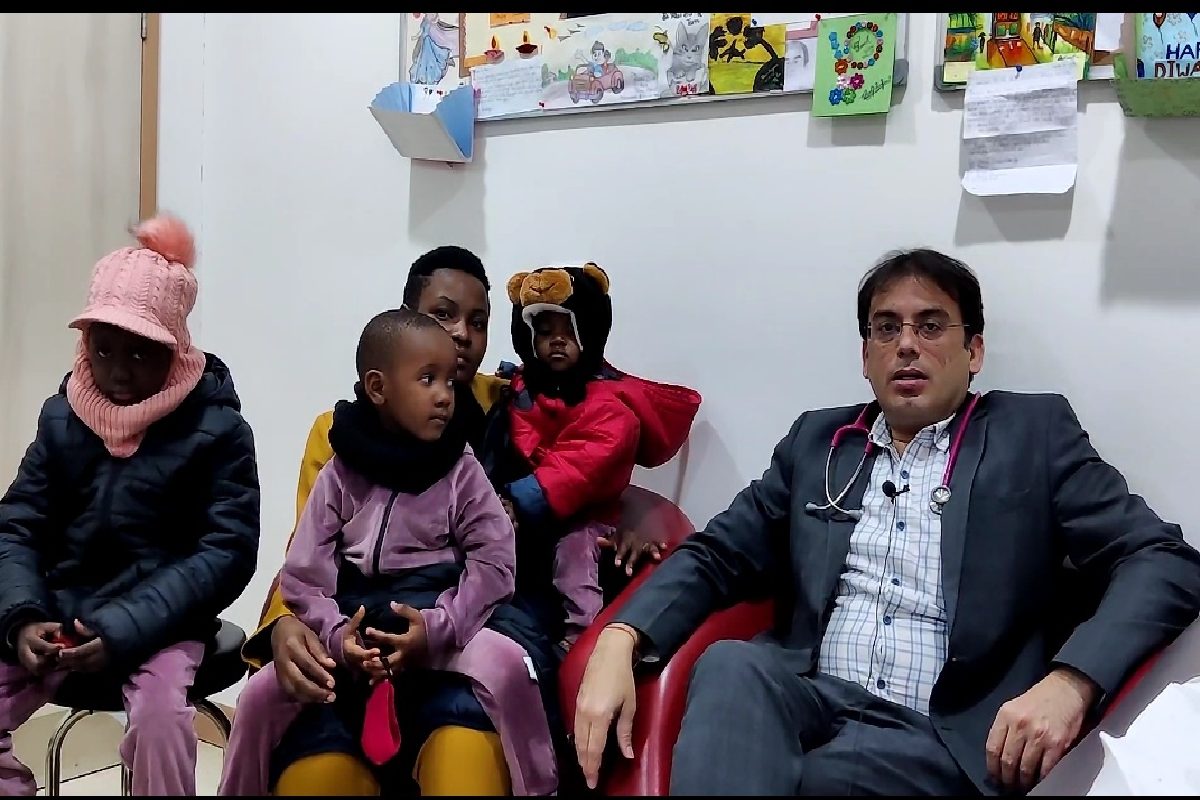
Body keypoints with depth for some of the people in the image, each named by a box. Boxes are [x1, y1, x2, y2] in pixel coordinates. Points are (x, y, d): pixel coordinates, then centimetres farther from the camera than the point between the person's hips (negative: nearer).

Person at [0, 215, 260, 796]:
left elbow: (228, 551, -13)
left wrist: (125, 631, -22)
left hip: (159, 624, -4)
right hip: (59, 617, 4)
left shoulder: (216, 427, -8)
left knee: (159, 715, -30)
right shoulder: (63, 416, 4)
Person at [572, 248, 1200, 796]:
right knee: (729, 664, -30)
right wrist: (619, 640, -8)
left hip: (952, 736, -2)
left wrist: (1070, 683, -20)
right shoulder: (817, 440, 16)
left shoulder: (1035, 433, 7)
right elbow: (717, 554, 12)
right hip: (812, 702, 3)